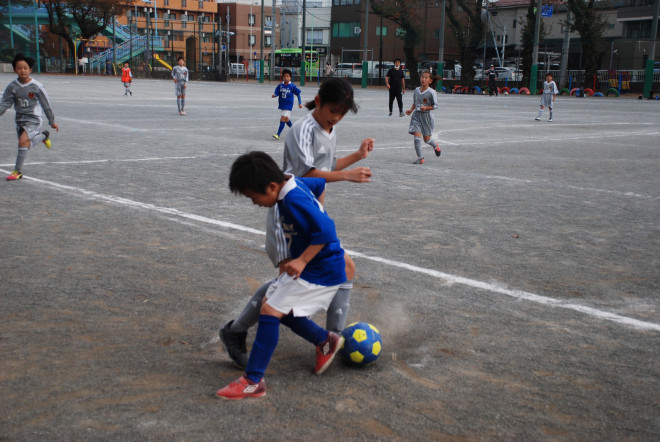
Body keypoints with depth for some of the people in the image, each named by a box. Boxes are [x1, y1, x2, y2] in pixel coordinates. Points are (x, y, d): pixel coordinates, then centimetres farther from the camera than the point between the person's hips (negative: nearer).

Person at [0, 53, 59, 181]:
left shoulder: (37, 86, -11)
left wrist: (52, 121, 2)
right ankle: (43, 136, 45)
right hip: (20, 118, 5)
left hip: (34, 118, -5)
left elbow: (46, 104, -3)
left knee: (23, 141, -22)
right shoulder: (12, 87, -2)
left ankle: (18, 171, -13)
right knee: (26, 144, 12)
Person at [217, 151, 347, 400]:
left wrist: (302, 261, -32)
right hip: (310, 265, 10)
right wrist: (315, 211, 30)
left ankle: (253, 382, -8)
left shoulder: (294, 201, -27)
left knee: (270, 311, -13)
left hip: (320, 271, -10)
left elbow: (326, 231, -32)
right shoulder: (292, 183, 2)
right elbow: (319, 184, 20)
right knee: (279, 309, 15)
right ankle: (326, 341, 30)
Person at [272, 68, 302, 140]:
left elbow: (298, 94, -1)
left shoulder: (292, 86, -9)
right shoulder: (280, 85, 0)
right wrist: (274, 95, -23)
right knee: (287, 120, 17)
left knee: (283, 119, -14)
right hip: (282, 104, 5)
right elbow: (276, 93, 1)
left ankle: (278, 134, -14)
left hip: (288, 105, -5)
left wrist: (300, 103, -3)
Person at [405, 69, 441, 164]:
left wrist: (426, 108, -24)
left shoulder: (431, 92, -11)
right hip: (416, 115, 4)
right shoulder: (416, 90, 4)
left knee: (427, 139, 8)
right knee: (417, 136, -8)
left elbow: (435, 106, -8)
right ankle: (420, 157, -1)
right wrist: (410, 110, 0)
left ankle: (435, 145, 43)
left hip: (427, 116, -4)